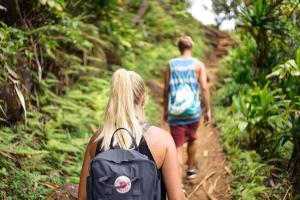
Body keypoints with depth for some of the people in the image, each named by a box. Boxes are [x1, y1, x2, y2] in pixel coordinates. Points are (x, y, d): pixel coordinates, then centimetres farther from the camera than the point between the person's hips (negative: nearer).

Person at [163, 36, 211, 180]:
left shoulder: (171, 64, 2)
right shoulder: (198, 65, -1)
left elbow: (166, 90, 4)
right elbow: (204, 88, -6)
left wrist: (165, 110, 14)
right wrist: (207, 110, 1)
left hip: (175, 113, -1)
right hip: (193, 111, 1)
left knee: (178, 148, 0)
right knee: (191, 140, 25)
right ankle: (191, 169, 44)